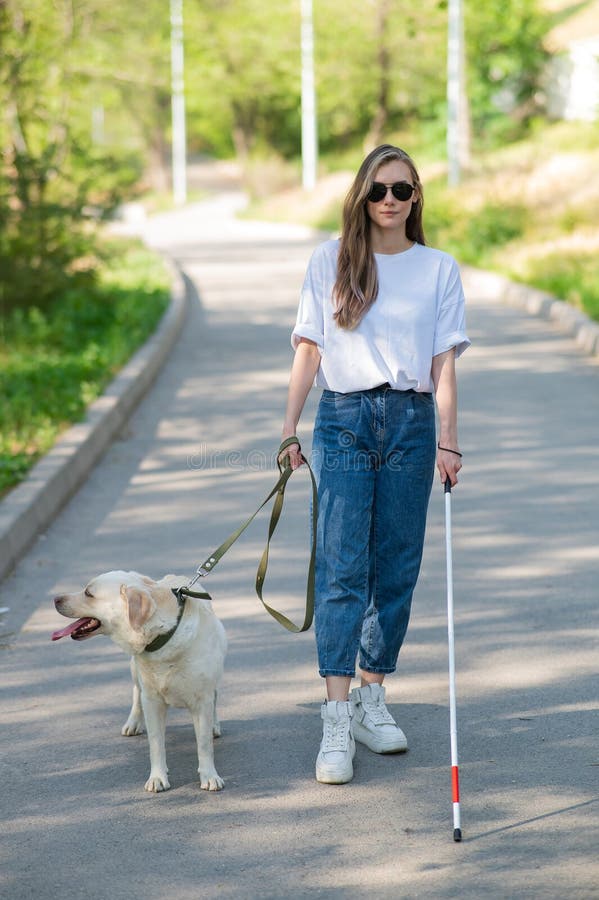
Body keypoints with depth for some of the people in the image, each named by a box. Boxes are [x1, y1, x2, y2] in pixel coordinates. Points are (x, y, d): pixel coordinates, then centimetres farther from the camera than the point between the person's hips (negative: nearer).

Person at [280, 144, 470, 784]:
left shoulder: (439, 269, 7)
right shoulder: (329, 262, 7)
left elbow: (444, 362, 2)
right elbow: (309, 350, 7)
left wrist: (448, 440, -6)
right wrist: (289, 429, 2)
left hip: (411, 422, 1)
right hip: (343, 420, -1)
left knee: (396, 568, 5)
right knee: (341, 568, -9)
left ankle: (371, 700, 19)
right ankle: (336, 724, -12)